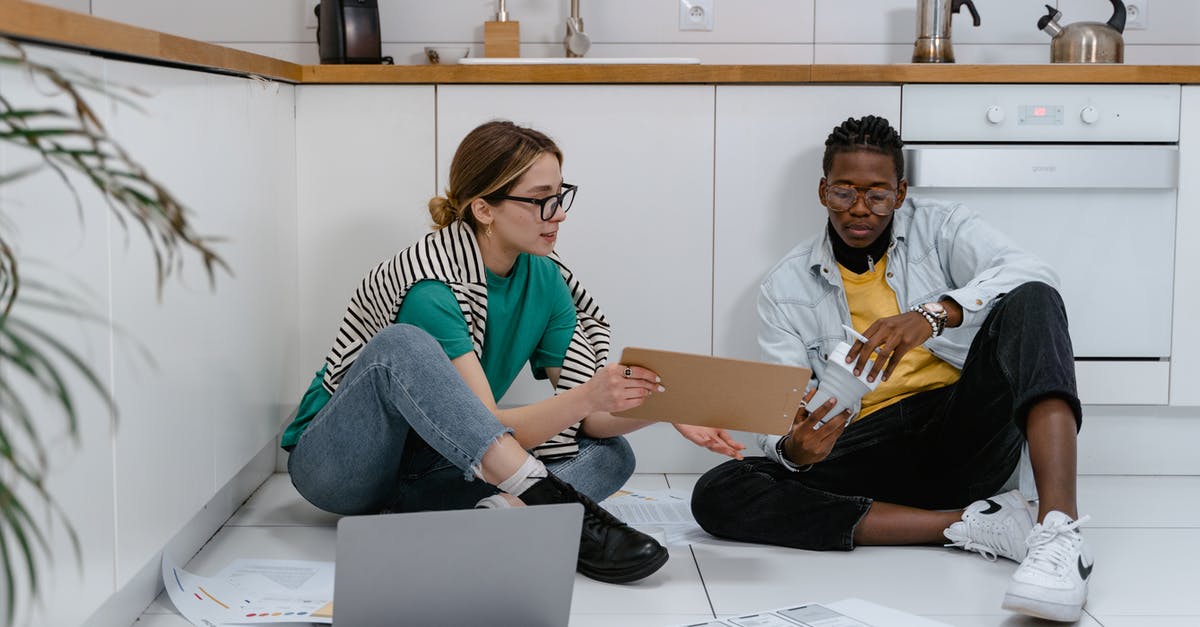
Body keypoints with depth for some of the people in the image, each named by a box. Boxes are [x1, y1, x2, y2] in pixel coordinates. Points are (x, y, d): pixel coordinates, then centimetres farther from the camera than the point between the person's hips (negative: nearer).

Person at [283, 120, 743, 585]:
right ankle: (550, 501, -43)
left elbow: (590, 420, -6)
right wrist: (585, 398, -44)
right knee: (403, 347, -36)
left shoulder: (543, 278, -3)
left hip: (428, 466, 7)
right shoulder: (430, 288, -24)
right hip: (334, 464, -6)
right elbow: (487, 425, -30)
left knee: (611, 454, -10)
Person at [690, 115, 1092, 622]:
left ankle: (1058, 529, -43)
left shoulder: (940, 229, 7)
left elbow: (1030, 274, -13)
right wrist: (793, 450, -23)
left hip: (965, 431, -1)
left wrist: (933, 314, -30)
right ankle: (967, 523, -27)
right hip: (869, 450, 2)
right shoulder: (785, 288, 9)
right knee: (717, 494, -23)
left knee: (1030, 302, -25)